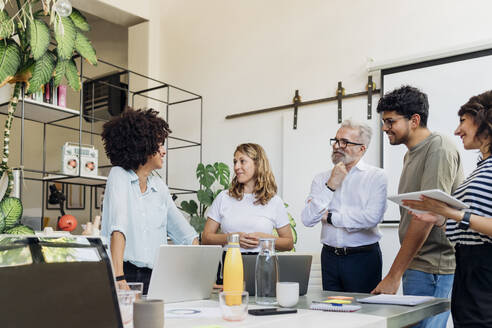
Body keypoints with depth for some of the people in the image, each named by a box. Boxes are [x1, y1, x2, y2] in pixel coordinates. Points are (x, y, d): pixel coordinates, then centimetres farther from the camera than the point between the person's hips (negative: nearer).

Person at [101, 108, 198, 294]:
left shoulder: (159, 186, 15)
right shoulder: (120, 175, -1)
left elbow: (185, 234, 18)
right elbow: (118, 228, -16)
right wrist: (119, 278, -27)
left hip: (154, 277, 4)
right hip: (125, 272, -4)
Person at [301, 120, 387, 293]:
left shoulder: (376, 176, -3)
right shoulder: (321, 179, 7)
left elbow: (372, 217, -18)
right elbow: (308, 220, -3)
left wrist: (330, 217, -7)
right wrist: (331, 186, -10)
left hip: (363, 259, -3)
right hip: (329, 257, 3)